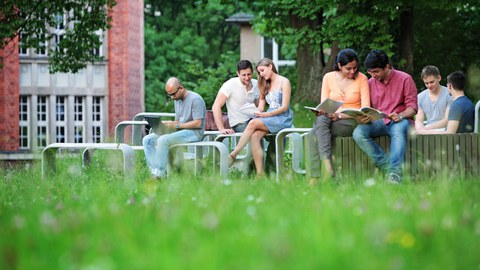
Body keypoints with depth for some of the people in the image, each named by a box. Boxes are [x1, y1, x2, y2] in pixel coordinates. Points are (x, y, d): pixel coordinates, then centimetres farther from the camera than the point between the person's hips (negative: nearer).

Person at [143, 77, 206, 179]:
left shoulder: (195, 99, -10)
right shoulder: (177, 100, 18)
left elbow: (198, 123, -17)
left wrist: (176, 125, -20)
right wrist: (165, 125, -2)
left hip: (194, 133, -9)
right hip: (180, 132, 9)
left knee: (163, 140, -31)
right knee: (147, 140, -5)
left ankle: (160, 173, -26)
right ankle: (154, 170, -19)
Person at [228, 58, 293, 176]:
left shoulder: (284, 82, 0)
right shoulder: (266, 85, 22)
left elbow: (284, 107, -9)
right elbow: (261, 107, 15)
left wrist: (267, 114, -17)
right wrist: (258, 113, -7)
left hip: (283, 119, -6)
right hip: (270, 118, 6)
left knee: (253, 123, -29)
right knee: (255, 136, -26)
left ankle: (233, 155, -25)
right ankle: (260, 173, -34)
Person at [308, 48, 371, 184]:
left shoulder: (361, 79, 1)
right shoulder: (328, 77, 9)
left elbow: (365, 109, -5)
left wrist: (340, 115, -18)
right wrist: (321, 112, -17)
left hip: (352, 121, -4)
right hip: (330, 119, 4)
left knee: (315, 134, -30)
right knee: (321, 120, -34)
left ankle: (315, 177, -37)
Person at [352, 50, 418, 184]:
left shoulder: (404, 79, 1)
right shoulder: (370, 83, 13)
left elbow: (412, 107, -2)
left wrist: (400, 116, -24)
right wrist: (363, 116, -10)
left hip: (400, 121, -4)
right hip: (378, 122, 4)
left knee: (398, 131, -41)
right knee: (358, 133, -29)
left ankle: (395, 174, -51)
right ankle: (387, 167, -32)